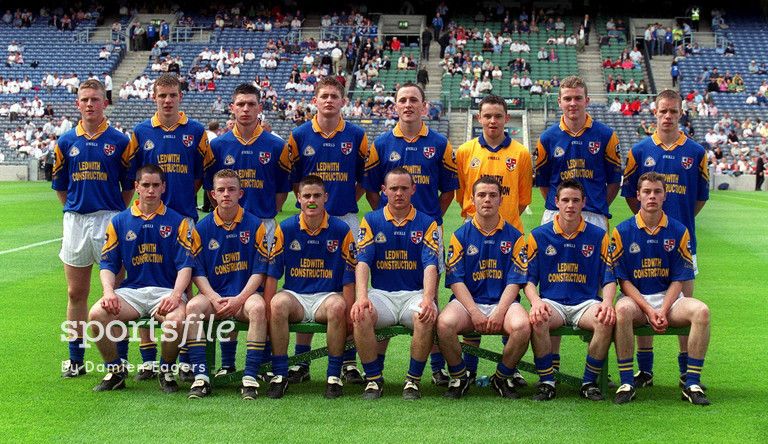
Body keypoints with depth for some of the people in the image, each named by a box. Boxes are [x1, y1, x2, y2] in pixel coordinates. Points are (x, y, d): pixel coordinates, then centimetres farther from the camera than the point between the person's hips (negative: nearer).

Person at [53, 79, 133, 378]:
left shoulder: (119, 140, -1)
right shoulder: (66, 141, 7)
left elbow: (129, 185, 4)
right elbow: (59, 185, 14)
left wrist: (116, 213, 2)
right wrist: (75, 210, 10)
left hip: (109, 220, -3)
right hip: (75, 220, 3)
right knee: (76, 293, 8)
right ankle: (76, 359, 16)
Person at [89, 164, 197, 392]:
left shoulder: (177, 222, 7)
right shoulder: (119, 222, 13)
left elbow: (185, 265, -1)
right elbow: (107, 264, 9)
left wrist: (176, 294, -18)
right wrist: (108, 291, -10)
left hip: (166, 291, -2)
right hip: (131, 290, 2)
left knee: (176, 319, -35)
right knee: (96, 314, -26)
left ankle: (166, 370, -5)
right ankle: (115, 371, -3)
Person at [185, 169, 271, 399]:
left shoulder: (254, 225, 2)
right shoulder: (203, 227, 6)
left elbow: (259, 270, -1)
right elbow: (198, 272, 3)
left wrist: (239, 299, -14)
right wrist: (215, 299, -13)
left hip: (244, 295, -1)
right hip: (213, 295, 1)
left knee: (258, 307, -34)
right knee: (193, 307, -30)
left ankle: (250, 377, -30)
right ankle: (200, 376, -27)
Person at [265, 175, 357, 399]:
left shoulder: (341, 230, 0)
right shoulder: (285, 229, 2)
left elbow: (349, 279, -1)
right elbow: (272, 274, 0)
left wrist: (349, 315, -11)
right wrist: (266, 309, -12)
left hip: (327, 295, -1)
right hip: (294, 296, 1)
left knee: (337, 306, -35)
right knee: (278, 303, -32)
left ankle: (334, 376, -21)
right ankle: (279, 375, -22)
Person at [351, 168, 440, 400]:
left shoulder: (427, 224, 7)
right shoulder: (371, 221, 9)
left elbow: (430, 265, -5)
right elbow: (363, 262, -3)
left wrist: (427, 299, -24)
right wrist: (362, 297, -21)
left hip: (415, 293, 0)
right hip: (381, 293, 1)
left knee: (426, 317, -34)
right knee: (361, 316, -32)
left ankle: (414, 379, -14)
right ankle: (373, 378, -14)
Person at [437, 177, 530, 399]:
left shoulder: (514, 236, 7)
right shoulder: (461, 235, 7)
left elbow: (514, 281, 1)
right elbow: (456, 280, 0)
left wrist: (500, 312, -15)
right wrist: (474, 312, -14)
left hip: (503, 303, 0)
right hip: (467, 302, 0)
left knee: (522, 326, -33)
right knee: (444, 323, -32)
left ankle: (503, 377, -4)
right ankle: (459, 376, -5)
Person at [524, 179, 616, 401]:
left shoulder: (598, 236, 8)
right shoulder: (539, 236, 7)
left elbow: (609, 278, 8)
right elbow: (529, 279, 5)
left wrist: (607, 302, -13)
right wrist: (536, 302, -16)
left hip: (586, 302, 1)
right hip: (551, 302, 0)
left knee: (606, 321, -32)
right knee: (537, 321, -34)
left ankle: (590, 382, -14)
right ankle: (546, 382, -17)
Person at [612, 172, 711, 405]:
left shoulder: (679, 231, 3)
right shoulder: (622, 231, -1)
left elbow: (678, 279, 2)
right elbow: (623, 280, -3)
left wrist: (663, 310, -14)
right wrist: (648, 309, -16)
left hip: (668, 298, 2)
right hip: (635, 298, -2)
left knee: (701, 311, -27)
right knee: (622, 311, -36)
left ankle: (691, 382, -21)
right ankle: (626, 382, -26)